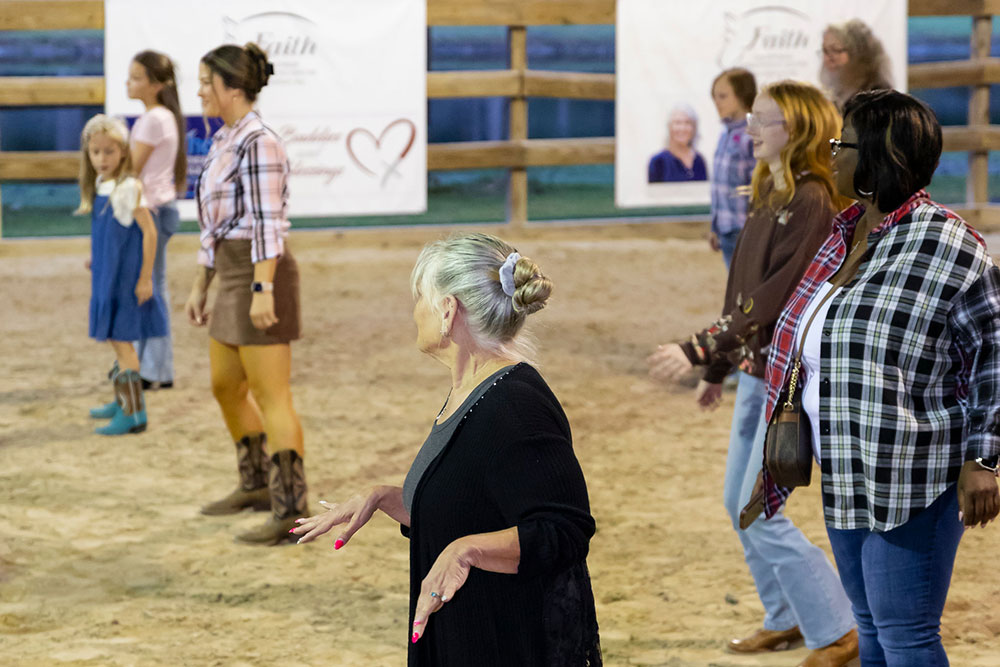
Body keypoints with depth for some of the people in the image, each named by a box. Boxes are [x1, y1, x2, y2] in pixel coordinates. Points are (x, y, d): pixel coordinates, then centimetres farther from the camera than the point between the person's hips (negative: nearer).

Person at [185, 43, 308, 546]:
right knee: (226, 388, 20)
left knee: (271, 397, -9)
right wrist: (200, 286, 20)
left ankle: (291, 514, -8)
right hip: (234, 278, 10)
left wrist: (262, 291, -26)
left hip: (261, 277, -10)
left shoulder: (259, 142, -16)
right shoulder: (224, 141, 14)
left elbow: (267, 222, -22)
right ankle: (257, 486, 35)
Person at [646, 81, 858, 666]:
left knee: (760, 511, -8)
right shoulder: (770, 194, 10)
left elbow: (776, 294, -24)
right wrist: (718, 369, 20)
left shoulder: (813, 201, -18)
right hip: (757, 367, 9)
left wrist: (698, 351, -28)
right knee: (740, 502, 14)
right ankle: (788, 619, 29)